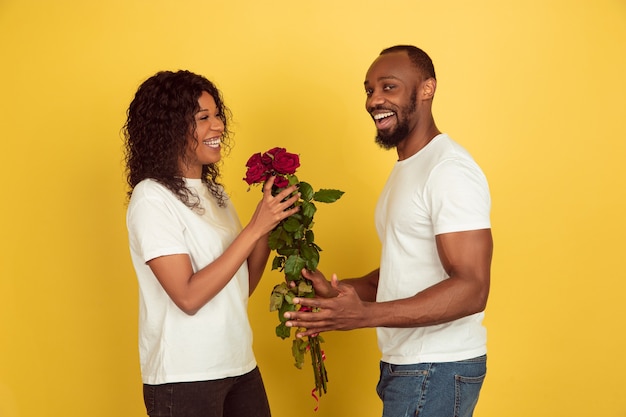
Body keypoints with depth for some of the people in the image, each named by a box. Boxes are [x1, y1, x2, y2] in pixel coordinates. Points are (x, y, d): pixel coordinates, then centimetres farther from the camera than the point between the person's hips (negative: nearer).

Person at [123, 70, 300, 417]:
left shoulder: (214, 193, 9)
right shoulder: (152, 198, -13)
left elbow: (241, 287, 8)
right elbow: (188, 297, -21)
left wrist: (270, 224, -5)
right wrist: (255, 228, -21)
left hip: (239, 367, 7)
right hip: (184, 380, -7)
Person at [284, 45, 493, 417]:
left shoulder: (449, 171, -17)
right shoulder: (407, 169, 14)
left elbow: (472, 289, -24)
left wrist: (366, 314, -31)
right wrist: (335, 290, 4)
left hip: (437, 372, -9)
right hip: (407, 364, 9)